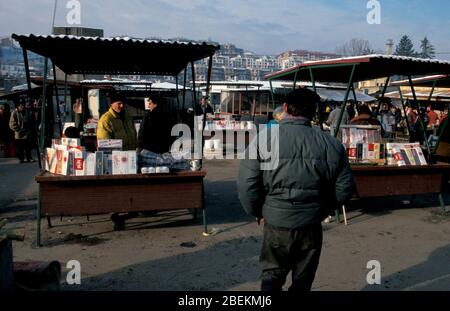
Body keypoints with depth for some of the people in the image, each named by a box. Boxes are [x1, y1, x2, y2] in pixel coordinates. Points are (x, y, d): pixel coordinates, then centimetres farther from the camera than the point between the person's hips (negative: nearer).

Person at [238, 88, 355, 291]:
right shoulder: (330, 144, -4)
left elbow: (246, 183, -12)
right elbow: (345, 187, 0)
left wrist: (257, 212, 4)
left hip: (276, 222, -1)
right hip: (312, 225, 2)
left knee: (272, 275, 17)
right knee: (303, 281, 19)